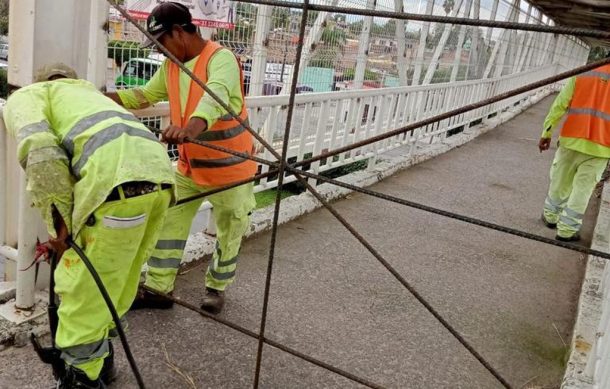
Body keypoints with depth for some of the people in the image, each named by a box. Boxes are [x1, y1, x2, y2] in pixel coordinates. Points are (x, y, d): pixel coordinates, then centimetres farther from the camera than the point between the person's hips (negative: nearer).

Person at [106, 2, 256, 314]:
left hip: (230, 167, -7)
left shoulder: (220, 58, -22)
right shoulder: (171, 66, 3)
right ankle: (158, 289, 19)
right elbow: (145, 95, 15)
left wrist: (191, 128, -61)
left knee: (228, 234, 10)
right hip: (190, 166, 7)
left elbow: (216, 96, -42)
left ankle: (216, 288, 31)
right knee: (168, 224, 8)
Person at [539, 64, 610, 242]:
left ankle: (551, 216, 35)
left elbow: (559, 105, 1)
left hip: (571, 140, 2)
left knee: (560, 182, 18)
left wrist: (547, 132, 4)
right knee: (582, 189, 6)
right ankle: (566, 230, 9)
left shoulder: (582, 75, 6)